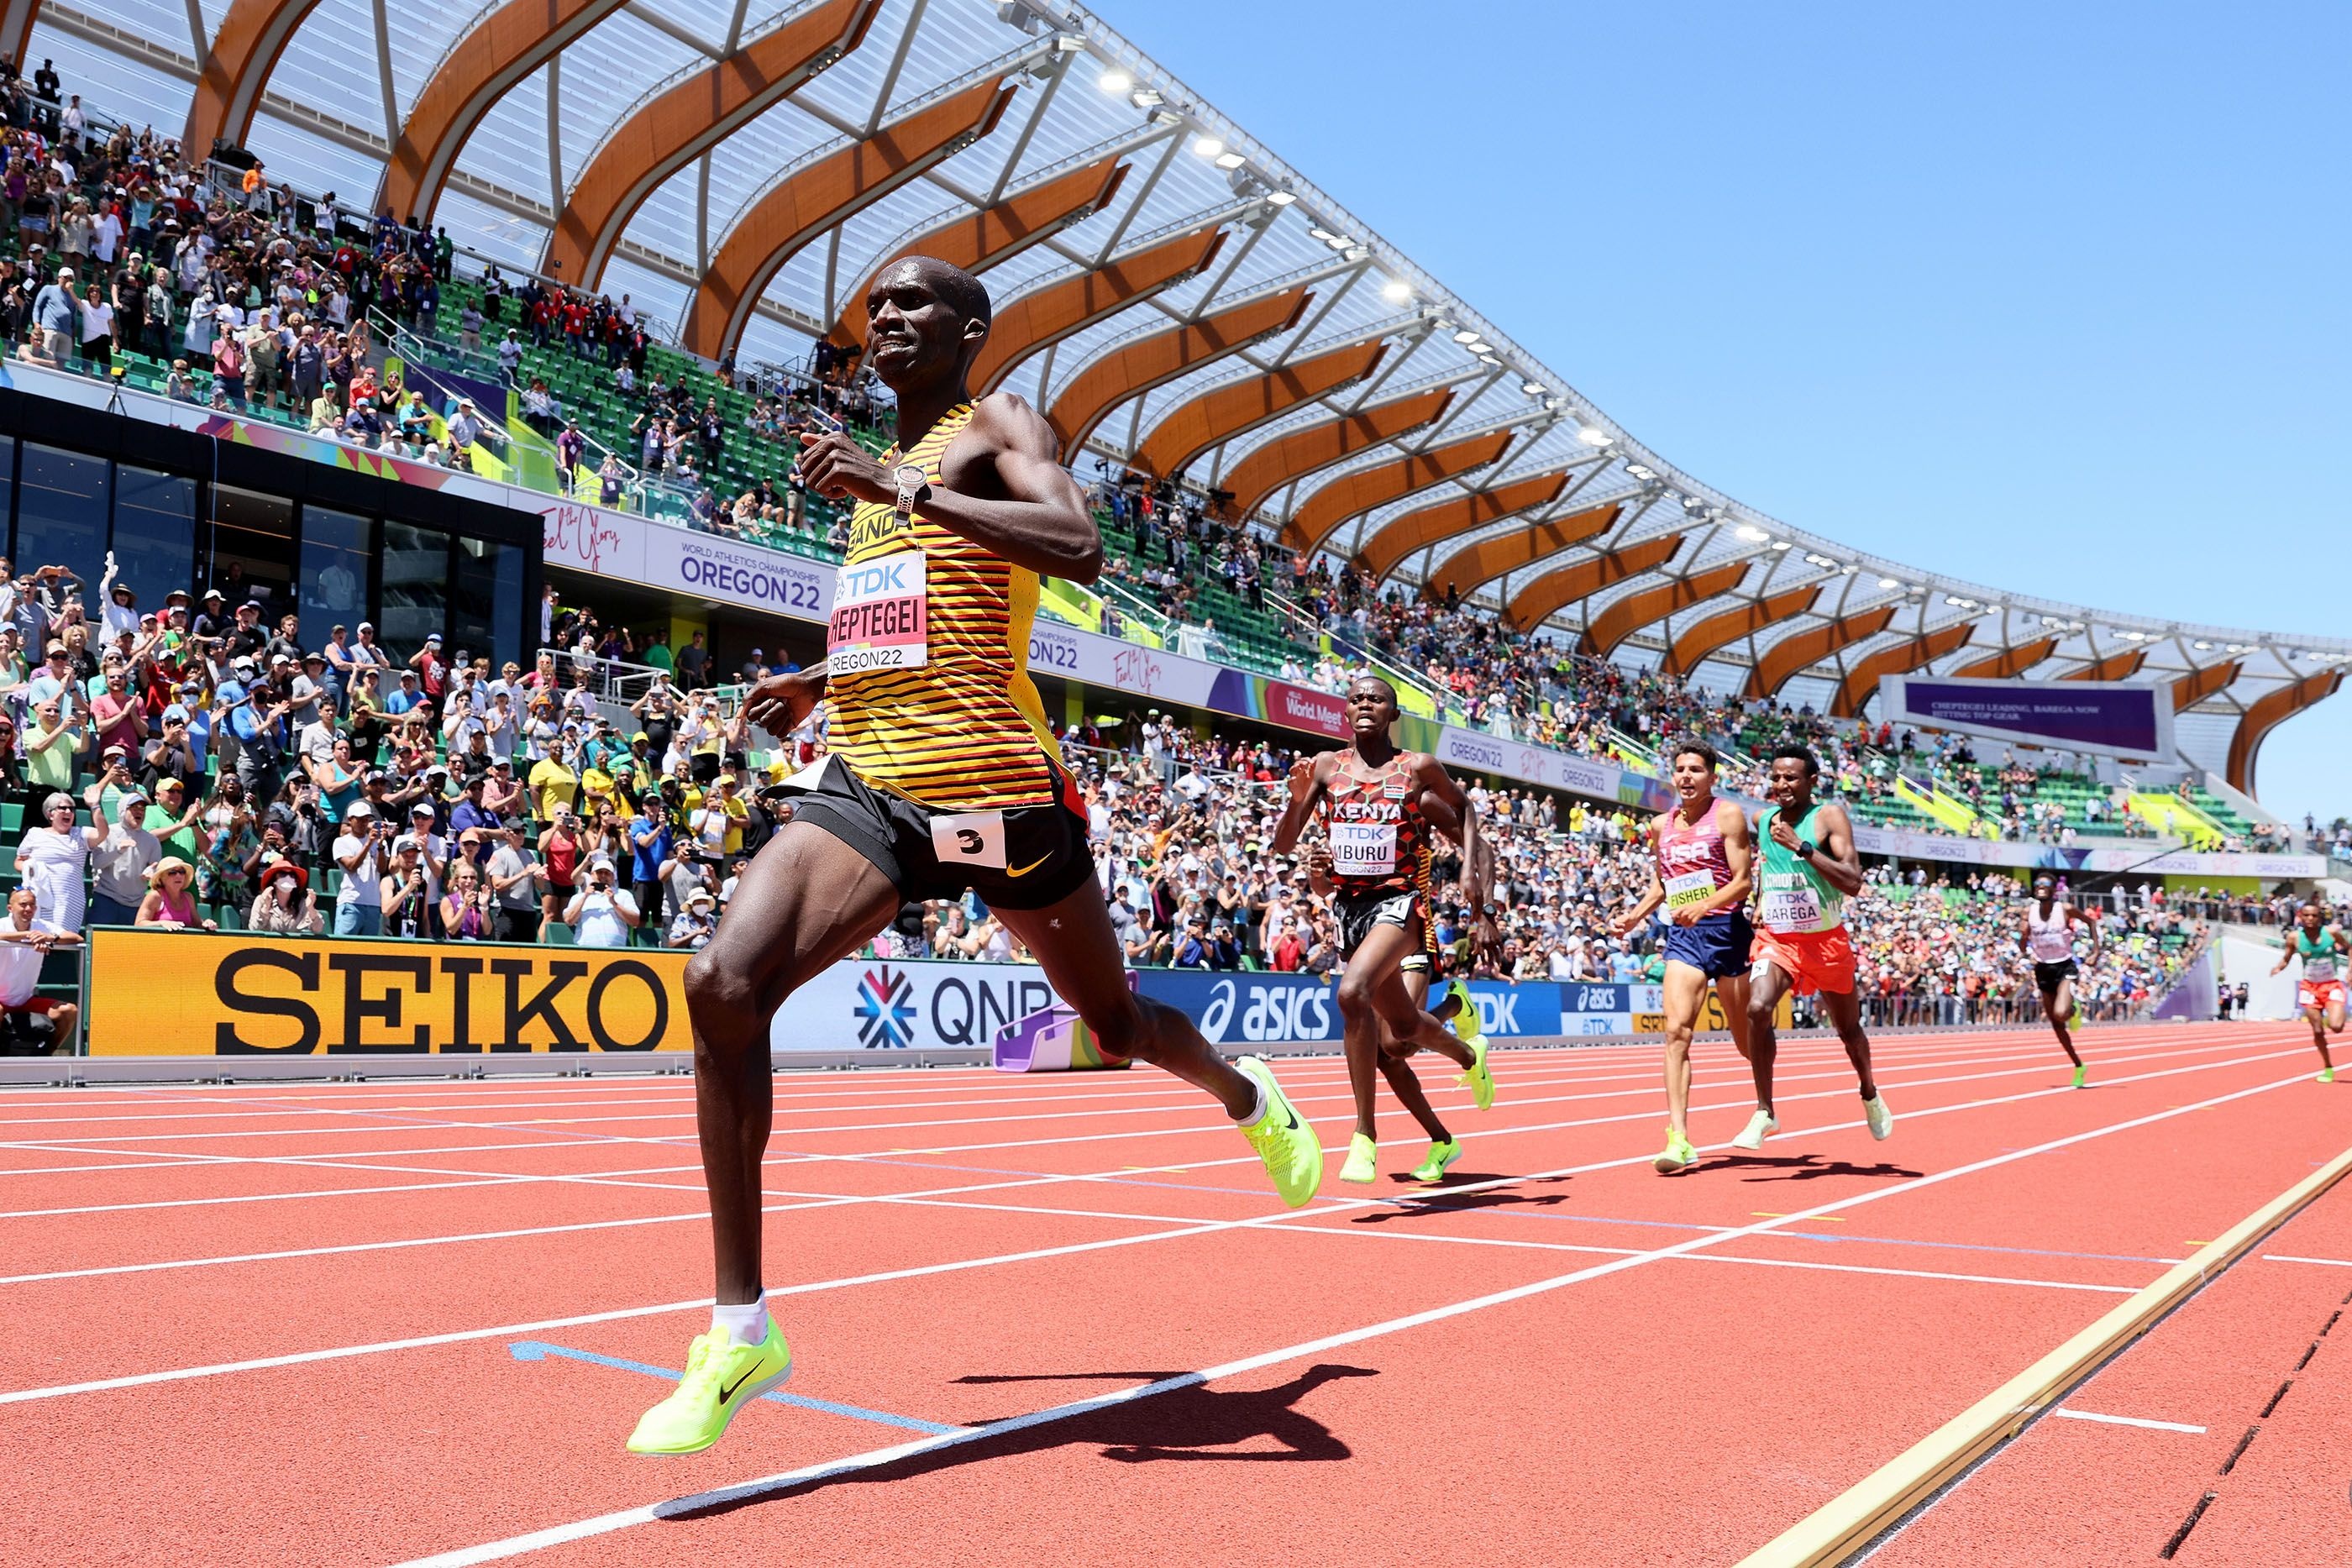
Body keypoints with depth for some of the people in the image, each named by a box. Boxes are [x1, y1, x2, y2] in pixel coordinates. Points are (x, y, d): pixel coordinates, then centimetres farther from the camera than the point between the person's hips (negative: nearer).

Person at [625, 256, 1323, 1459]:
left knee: (1116, 1021, 13)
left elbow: (1078, 547, -22)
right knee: (723, 980, -20)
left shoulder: (997, 426, 0)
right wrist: (816, 683, 20)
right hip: (867, 785, 5)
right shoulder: (881, 464, 22)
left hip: (993, 787, -5)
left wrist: (903, 486, -24)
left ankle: (1246, 1095, 50)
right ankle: (742, 1327, -13)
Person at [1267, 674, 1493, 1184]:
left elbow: (1462, 806, 20)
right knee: (1401, 1029, 13)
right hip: (1350, 907, 5)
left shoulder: (1418, 767, 0)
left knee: (1354, 992, -30)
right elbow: (1281, 846, 3)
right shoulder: (1326, 766, 6)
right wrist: (1297, 797, -15)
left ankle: (1365, 1136, -24)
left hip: (1400, 900, -5)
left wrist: (1470, 864, 6)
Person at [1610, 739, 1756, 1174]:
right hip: (1683, 936, 3)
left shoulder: (1727, 815, -3)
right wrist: (1635, 916, 9)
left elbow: (1742, 880, -10)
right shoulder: (1661, 825, 12)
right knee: (1677, 1030, -14)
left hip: (1726, 930, -3)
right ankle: (1679, 1138, -17)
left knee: (1746, 1037, 10)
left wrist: (1703, 906, -25)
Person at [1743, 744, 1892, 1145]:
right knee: (1757, 1009, -24)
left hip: (1826, 941, -2)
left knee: (1847, 1027, 16)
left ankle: (1870, 1095, 46)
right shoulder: (1763, 820, 4)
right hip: (1775, 938, 2)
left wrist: (1802, 847, -30)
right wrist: (1760, 905, 10)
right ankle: (1764, 1112, -15)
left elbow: (1852, 882, -23)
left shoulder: (1830, 816, -12)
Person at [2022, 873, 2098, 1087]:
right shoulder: (2029, 911, -1)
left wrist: (2096, 951, 2)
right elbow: (2024, 938, 4)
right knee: (2056, 1025, 8)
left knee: (2060, 1013, -27)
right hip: (2043, 969, 4)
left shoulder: (2065, 909, -8)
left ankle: (2073, 1010, 12)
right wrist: (2028, 951, -15)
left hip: (2064, 967, -4)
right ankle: (2079, 1066, 25)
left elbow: (2091, 922, 6)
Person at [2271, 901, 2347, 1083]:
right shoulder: (2294, 937, -11)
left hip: (2332, 985, -1)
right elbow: (2286, 959, 0)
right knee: (2318, 1031, 4)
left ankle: (2332, 1017, 16)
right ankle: (2328, 1068, 22)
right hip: (2310, 987, 1)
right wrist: (2278, 968, -22)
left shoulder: (2332, 932, -13)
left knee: (2336, 1027, -22)